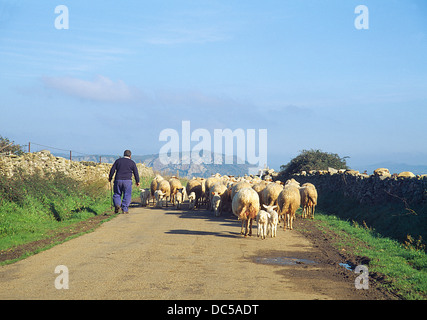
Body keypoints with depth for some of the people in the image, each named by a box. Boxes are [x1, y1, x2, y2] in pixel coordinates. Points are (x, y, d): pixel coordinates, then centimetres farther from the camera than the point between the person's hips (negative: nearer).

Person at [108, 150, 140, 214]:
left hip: (118, 180, 2)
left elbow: (112, 170, 6)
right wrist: (137, 181, 15)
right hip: (127, 181, -2)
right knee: (127, 195, 4)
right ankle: (125, 209, -1)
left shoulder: (118, 161, 9)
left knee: (117, 194, 13)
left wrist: (110, 178, 17)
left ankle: (117, 204, -11)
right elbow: (136, 173, 5)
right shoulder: (132, 162, 6)